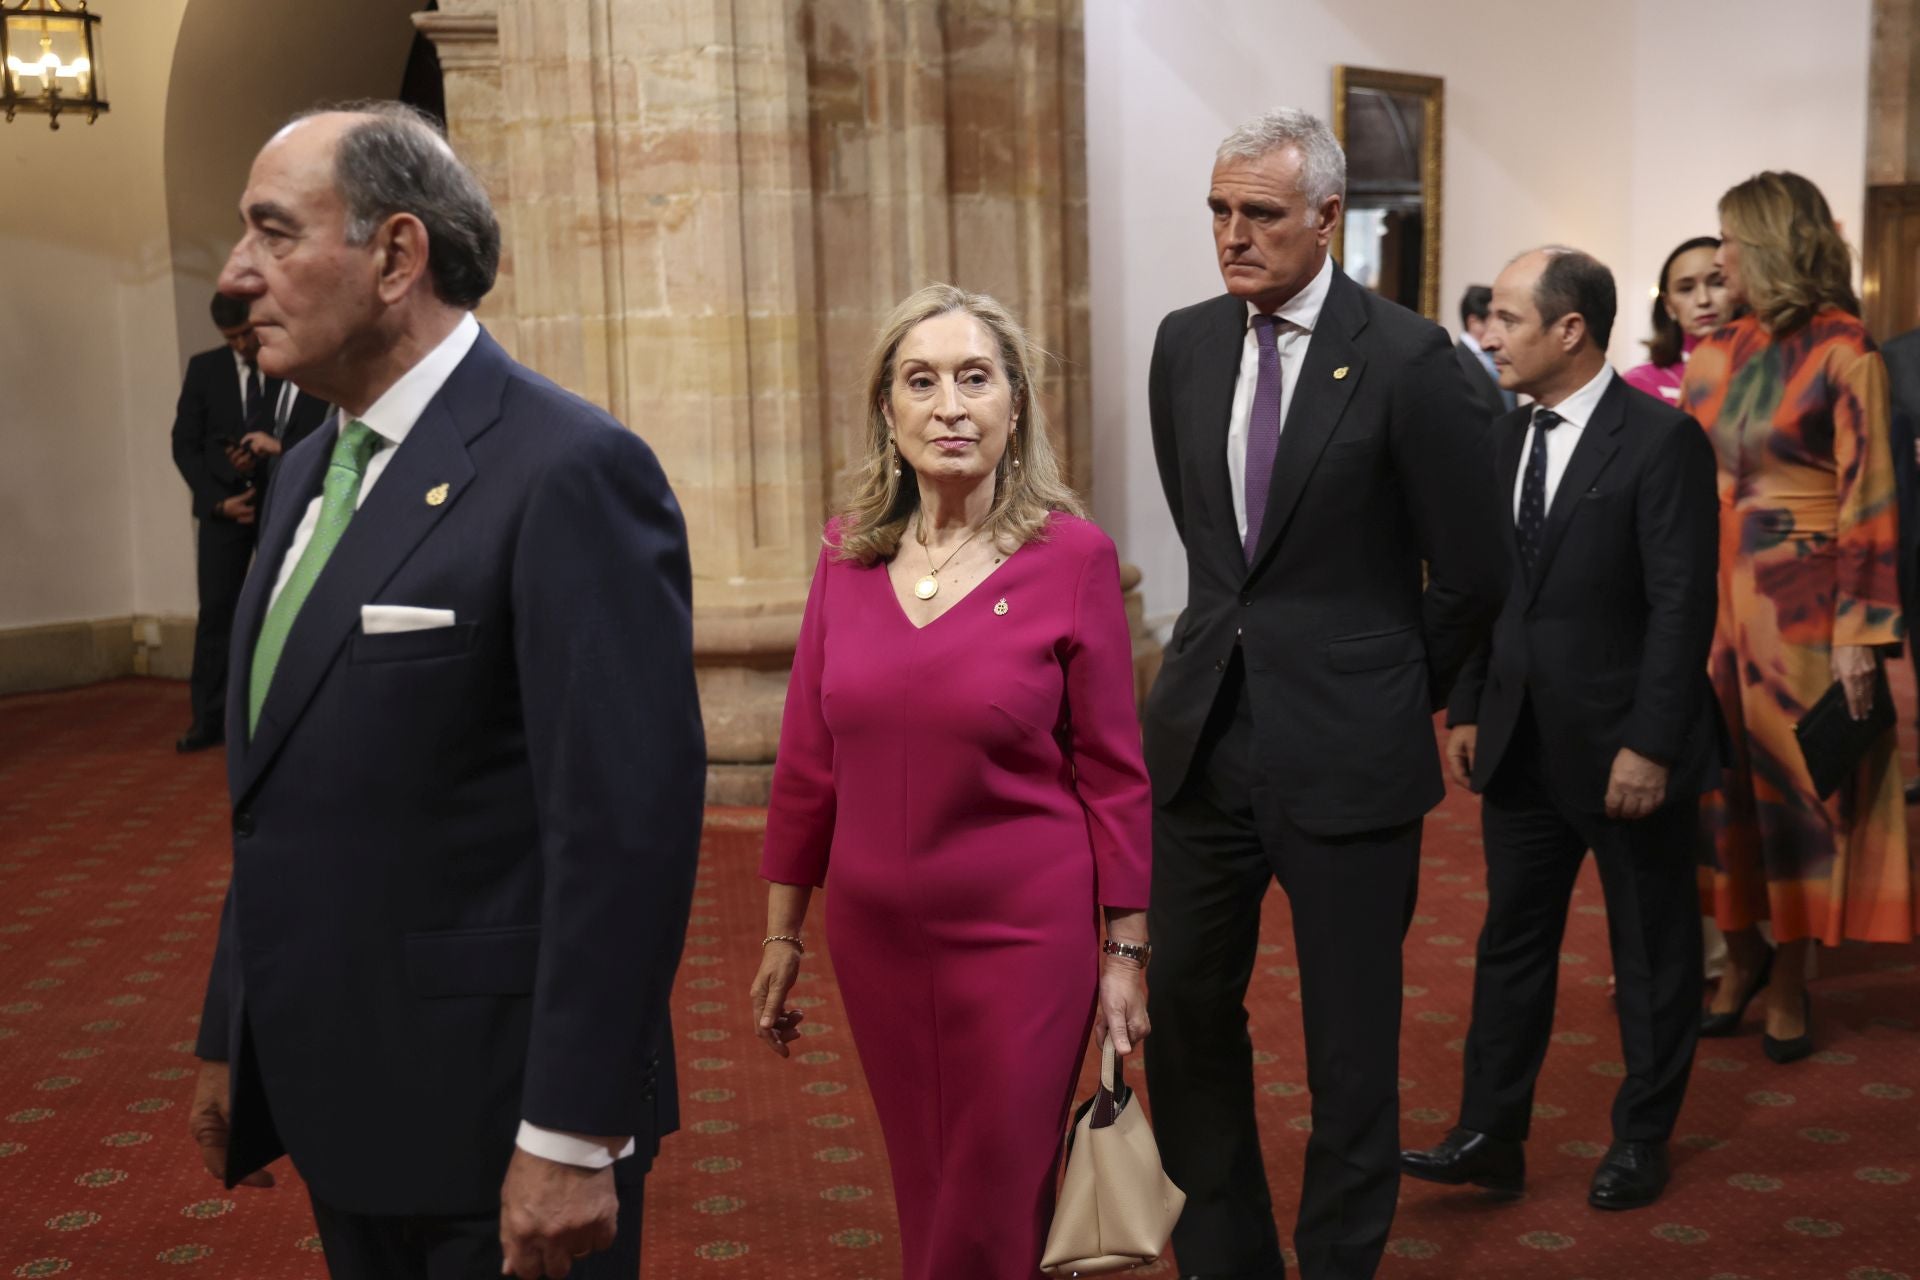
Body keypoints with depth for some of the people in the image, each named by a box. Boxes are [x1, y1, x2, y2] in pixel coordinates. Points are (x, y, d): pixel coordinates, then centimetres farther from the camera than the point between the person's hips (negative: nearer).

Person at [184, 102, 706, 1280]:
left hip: (492, 1128, -8)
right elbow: (279, 796, 14)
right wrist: (232, 1041, 16)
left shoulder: (570, 471, -18)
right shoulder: (310, 474, 10)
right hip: (339, 1101, 8)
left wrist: (571, 1141, -21)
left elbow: (627, 820, -22)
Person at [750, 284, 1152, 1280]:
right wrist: (781, 936, 8)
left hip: (1022, 936, -3)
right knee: (923, 1196, 18)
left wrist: (1125, 953, -4)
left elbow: (1114, 774, -6)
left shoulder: (1072, 555, -10)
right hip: (875, 935, 4)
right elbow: (806, 758, 5)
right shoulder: (846, 554, -1)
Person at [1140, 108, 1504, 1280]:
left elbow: (1472, 575, -5)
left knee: (1350, 1042, 8)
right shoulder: (1186, 344, 5)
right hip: (1204, 733, 5)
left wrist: (1396, 695, 6)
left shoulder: (1406, 358, -11)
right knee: (1185, 1007, 13)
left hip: (1346, 753, -5)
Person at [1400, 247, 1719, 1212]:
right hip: (1522, 747, 6)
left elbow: (1682, 605, -17)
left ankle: (1643, 1138, 26)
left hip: (1627, 748, -6)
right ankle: (1491, 1136, 19)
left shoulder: (1662, 440, -14)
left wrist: (1650, 746, -19)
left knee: (1652, 951, 11)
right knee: (1511, 940, 11)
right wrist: (1467, 709, 8)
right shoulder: (1504, 439, 6)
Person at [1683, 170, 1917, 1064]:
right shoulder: (1714, 356, 9)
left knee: (1797, 783, 4)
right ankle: (1741, 953, 25)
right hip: (1711, 595, 5)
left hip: (1802, 602, -5)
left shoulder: (1843, 353, -7)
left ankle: (1788, 982, 16)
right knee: (1719, 779, 9)